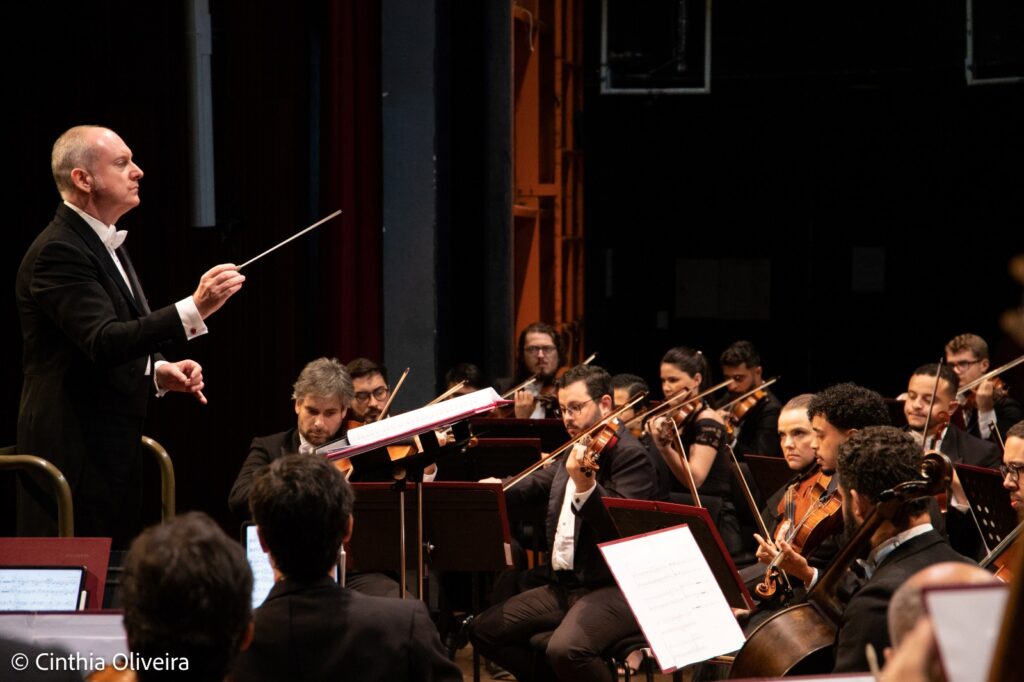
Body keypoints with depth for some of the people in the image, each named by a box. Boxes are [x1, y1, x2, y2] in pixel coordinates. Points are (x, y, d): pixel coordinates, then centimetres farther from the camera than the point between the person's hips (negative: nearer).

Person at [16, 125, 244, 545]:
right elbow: (102, 341, -29)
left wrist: (159, 373, 5)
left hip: (113, 446, 10)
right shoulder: (58, 251, -16)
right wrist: (194, 309, -36)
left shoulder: (105, 244, 15)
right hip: (76, 452, -10)